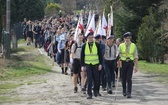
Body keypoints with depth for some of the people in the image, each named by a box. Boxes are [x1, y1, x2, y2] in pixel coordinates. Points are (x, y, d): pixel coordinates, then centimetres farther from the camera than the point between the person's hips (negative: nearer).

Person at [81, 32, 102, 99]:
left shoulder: (97, 45, -1)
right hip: (88, 65, 0)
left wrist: (100, 64, -4)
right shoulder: (84, 46, 1)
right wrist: (82, 66, -1)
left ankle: (95, 90, 32)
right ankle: (89, 94, -4)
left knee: (96, 79, 7)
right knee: (89, 79, -7)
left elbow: (100, 55, 1)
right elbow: (82, 56, 4)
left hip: (95, 64, 0)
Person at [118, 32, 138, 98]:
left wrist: (136, 66, -2)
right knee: (123, 78, 9)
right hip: (123, 63, 1)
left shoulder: (133, 46, 0)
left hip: (130, 63, -1)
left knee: (129, 78, -11)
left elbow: (135, 56, 1)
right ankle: (124, 91, 30)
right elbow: (118, 55, 0)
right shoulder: (121, 46, 0)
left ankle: (129, 93, -12)